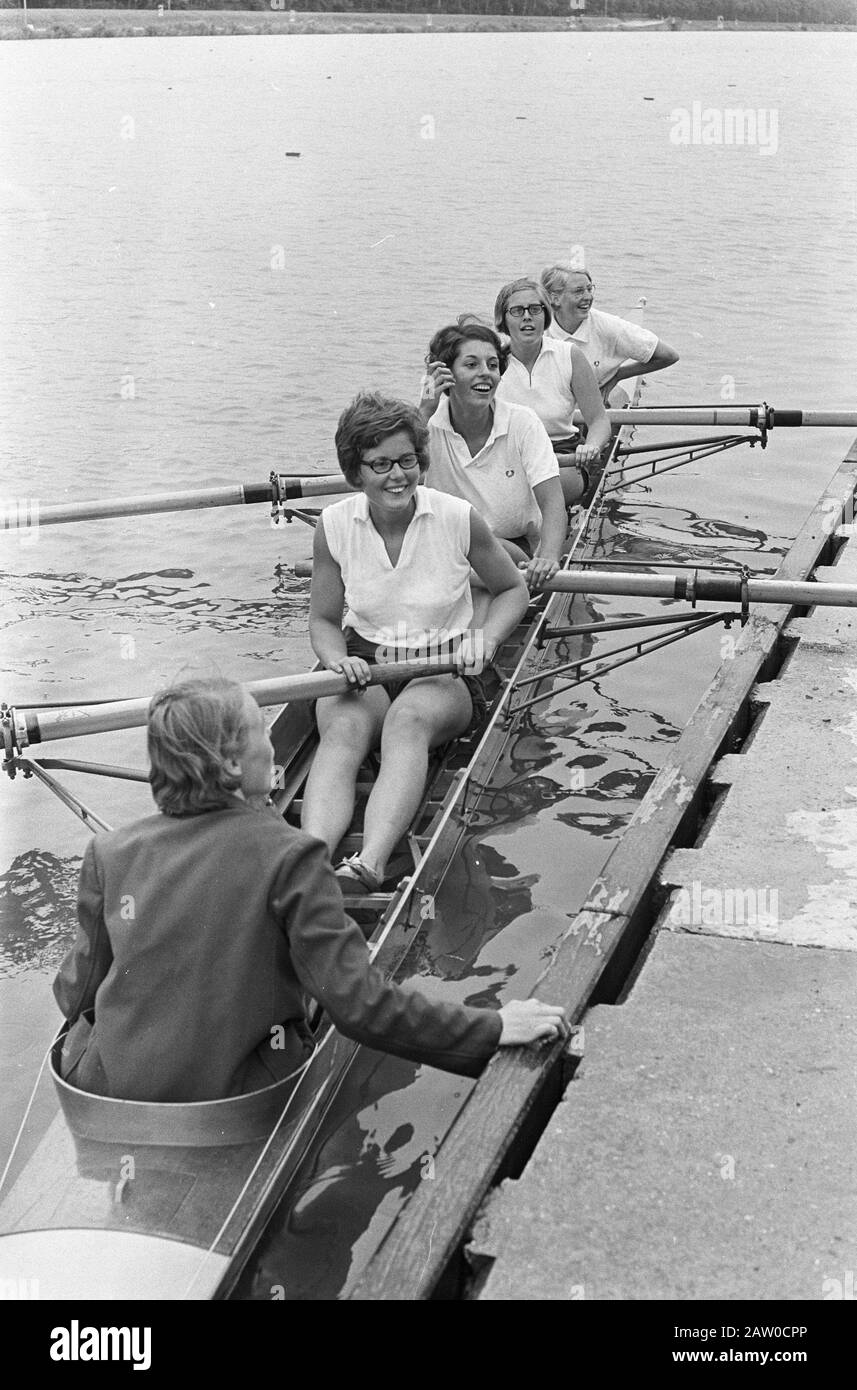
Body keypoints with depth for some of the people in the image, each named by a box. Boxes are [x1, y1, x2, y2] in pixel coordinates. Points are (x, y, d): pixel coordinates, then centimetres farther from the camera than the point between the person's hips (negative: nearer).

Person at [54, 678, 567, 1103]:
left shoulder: (110, 853, -4)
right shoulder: (288, 856, -15)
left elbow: (77, 993, 5)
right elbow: (357, 1000, -20)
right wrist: (492, 1028, -12)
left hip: (110, 1087, 4)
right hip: (231, 1097, -3)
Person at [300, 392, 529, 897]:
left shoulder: (458, 519, -7)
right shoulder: (335, 527, -3)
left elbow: (513, 590, 9)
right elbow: (324, 620, 8)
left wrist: (485, 637, -11)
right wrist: (338, 660, -14)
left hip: (444, 671, -2)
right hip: (363, 664, 2)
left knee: (407, 721, -37)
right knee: (343, 729, -33)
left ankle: (371, 862, -58)